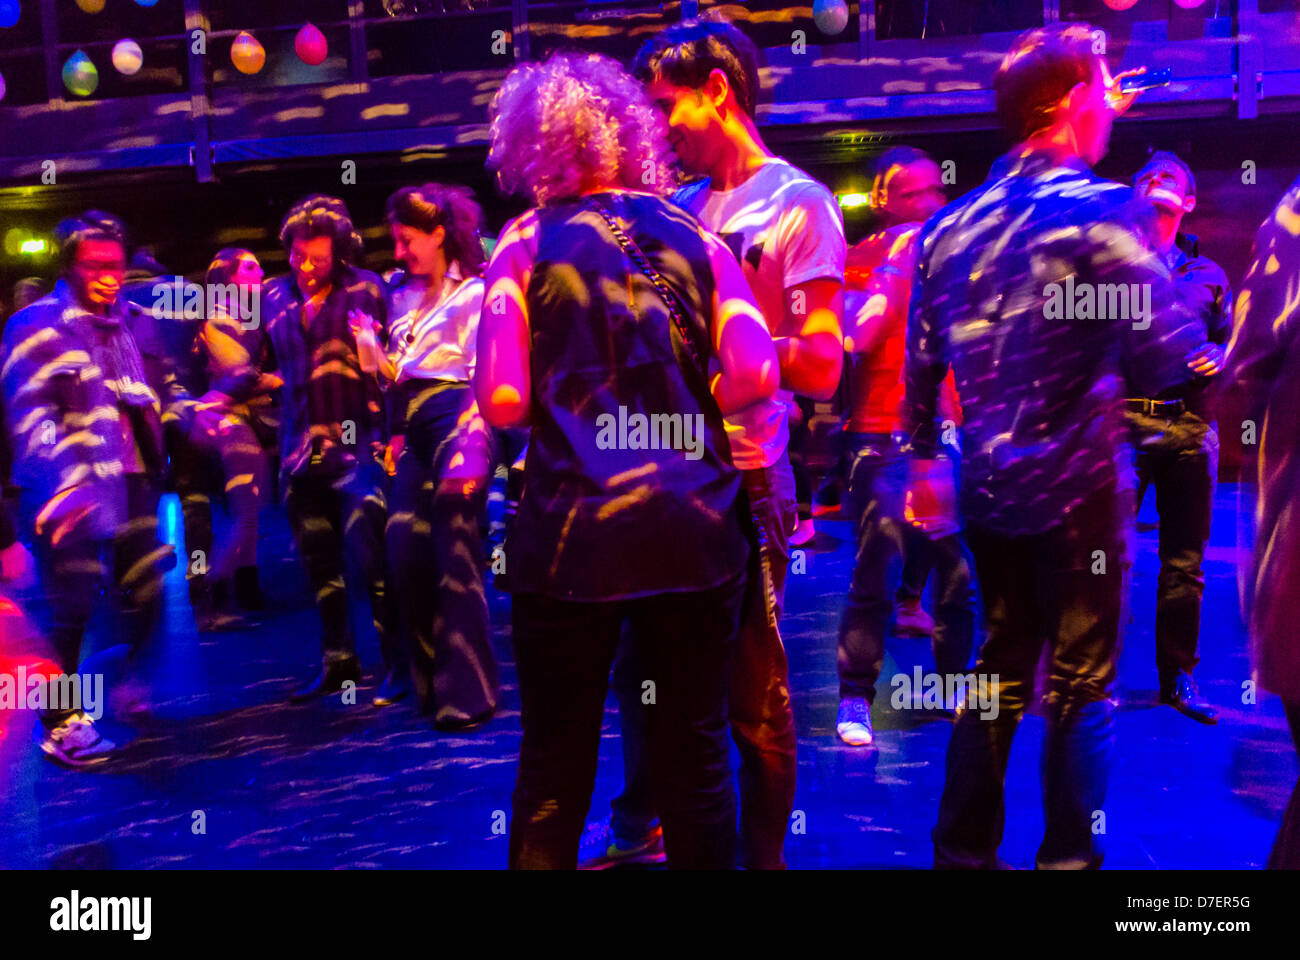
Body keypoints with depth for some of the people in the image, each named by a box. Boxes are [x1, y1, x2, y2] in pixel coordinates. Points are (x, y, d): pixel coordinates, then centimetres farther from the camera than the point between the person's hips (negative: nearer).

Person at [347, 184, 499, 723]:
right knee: (404, 554, 2)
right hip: (411, 430, 6)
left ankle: (466, 692, 0)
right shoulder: (400, 293, 21)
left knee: (455, 559, -8)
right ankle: (423, 674, 17)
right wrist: (376, 356, 1)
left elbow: (481, 377, -8)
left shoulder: (473, 292, 2)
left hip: (455, 422, -6)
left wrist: (469, 449, -18)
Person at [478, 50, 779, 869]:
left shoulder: (528, 240, 1)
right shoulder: (693, 233, 7)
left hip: (572, 529, -2)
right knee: (696, 754, 14)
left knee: (556, 767, 11)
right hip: (695, 525, 2)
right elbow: (755, 376, -4)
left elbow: (502, 402, -10)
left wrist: (563, 409, 11)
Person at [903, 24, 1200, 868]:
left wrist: (922, 457, 20)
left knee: (1002, 666, 18)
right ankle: (1067, 855, 16)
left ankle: (965, 848, 24)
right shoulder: (1101, 212, -13)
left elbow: (922, 363, 10)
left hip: (988, 485, 6)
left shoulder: (952, 225, 6)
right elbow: (1167, 359, -19)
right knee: (1082, 684, 8)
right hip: (1078, 486, -6)